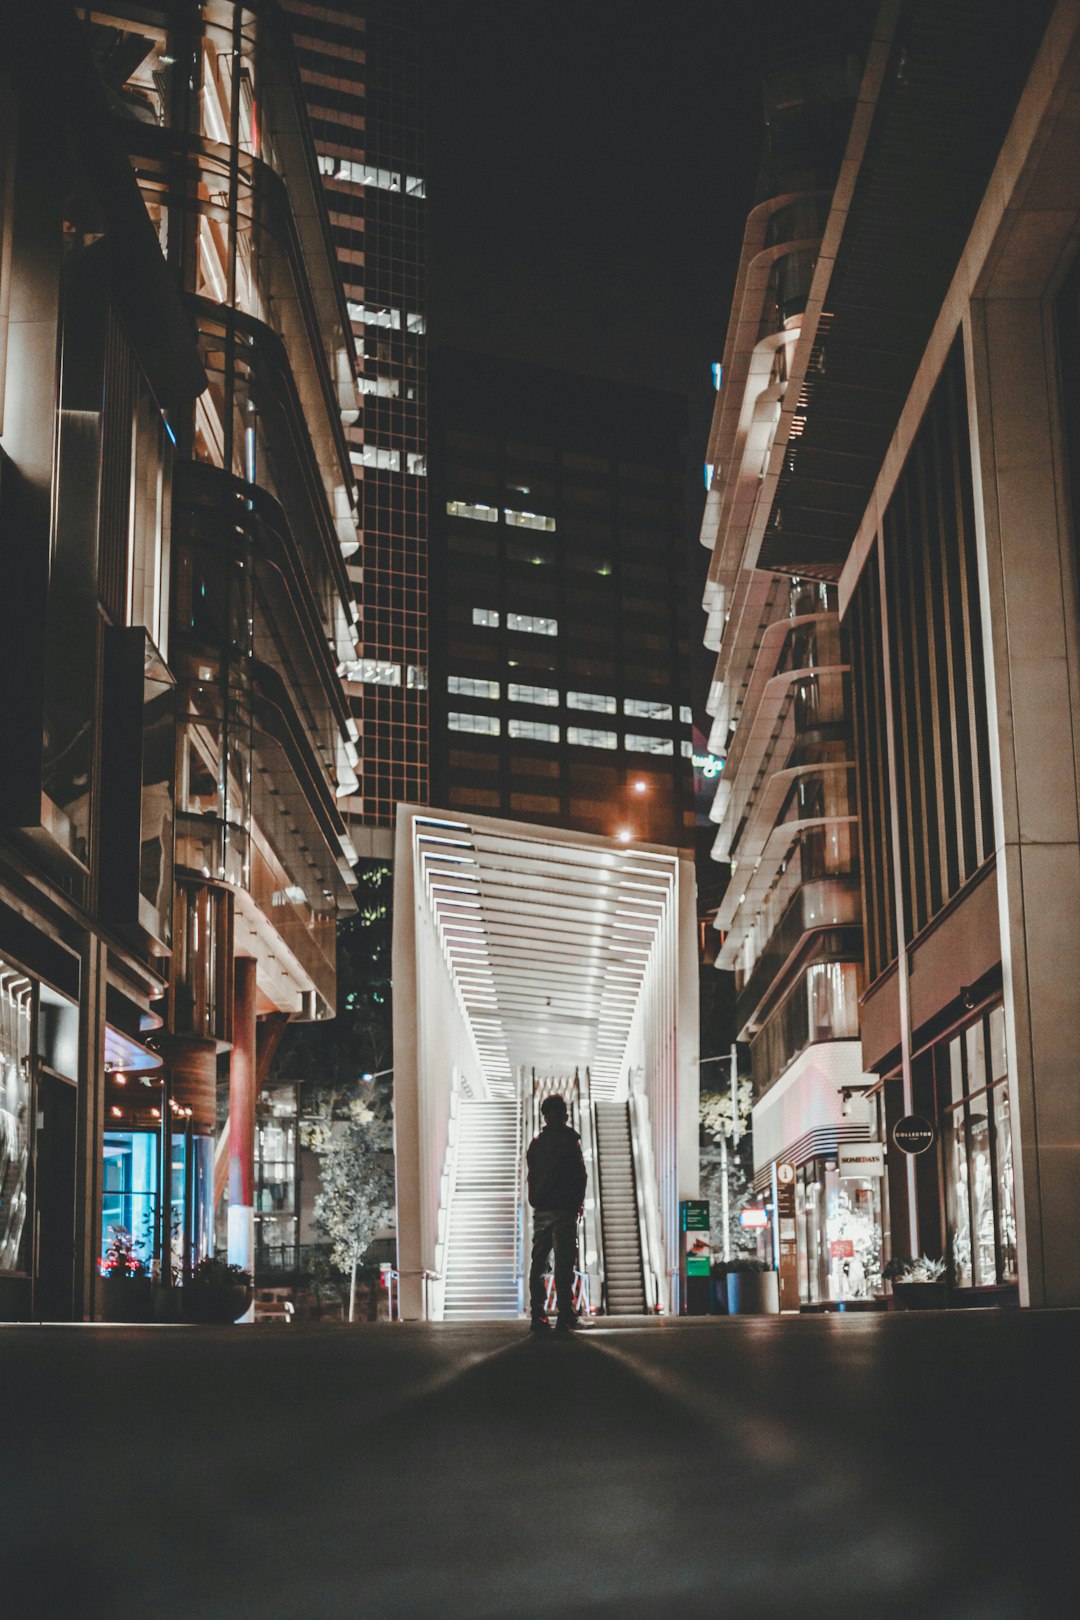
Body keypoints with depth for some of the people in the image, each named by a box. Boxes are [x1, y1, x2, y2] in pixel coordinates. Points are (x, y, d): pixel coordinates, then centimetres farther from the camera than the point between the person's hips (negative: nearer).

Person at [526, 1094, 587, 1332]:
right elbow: (580, 1176, -6)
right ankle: (565, 1316, -10)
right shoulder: (569, 1140, -6)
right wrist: (578, 1203, 7)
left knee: (538, 1264, 8)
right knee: (563, 1265, -6)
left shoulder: (536, 1143, 11)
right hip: (563, 1211, -5)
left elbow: (532, 1176, 15)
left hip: (540, 1211, 5)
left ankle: (537, 1316, 5)